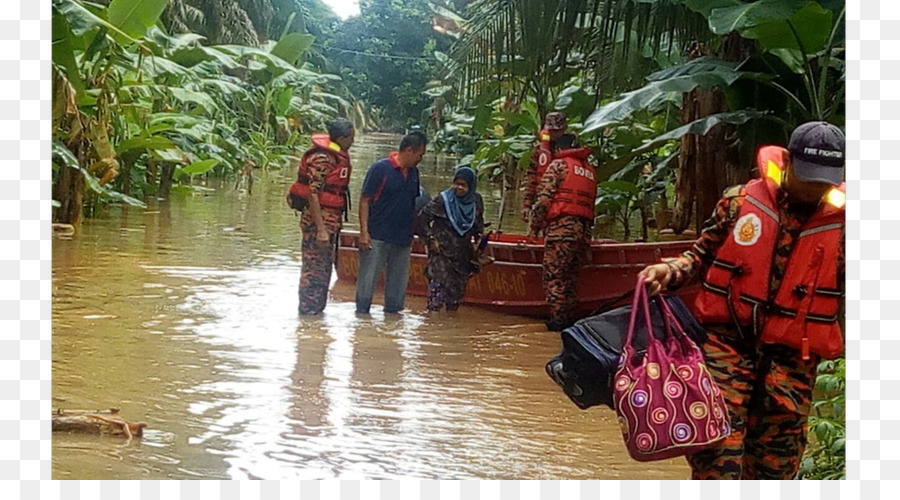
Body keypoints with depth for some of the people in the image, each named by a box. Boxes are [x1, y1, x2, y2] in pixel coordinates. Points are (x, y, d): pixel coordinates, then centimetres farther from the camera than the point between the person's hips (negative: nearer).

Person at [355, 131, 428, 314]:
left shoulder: (413, 172, 10)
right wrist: (364, 231, -15)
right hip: (377, 236, -6)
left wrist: (412, 232, 16)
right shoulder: (380, 168, -9)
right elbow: (365, 200, -9)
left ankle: (392, 311, 21)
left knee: (398, 279, 11)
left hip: (403, 238, 6)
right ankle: (362, 312, 9)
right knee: (368, 278, 0)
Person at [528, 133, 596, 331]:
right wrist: (585, 229, 17)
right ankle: (569, 318, 12)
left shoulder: (559, 164, 2)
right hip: (584, 230, 7)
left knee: (553, 276, -4)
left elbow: (544, 199, -7)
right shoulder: (590, 170, 21)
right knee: (570, 277, 13)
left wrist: (534, 227, 0)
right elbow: (590, 201, 13)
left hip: (561, 226, -7)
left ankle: (558, 318, -9)